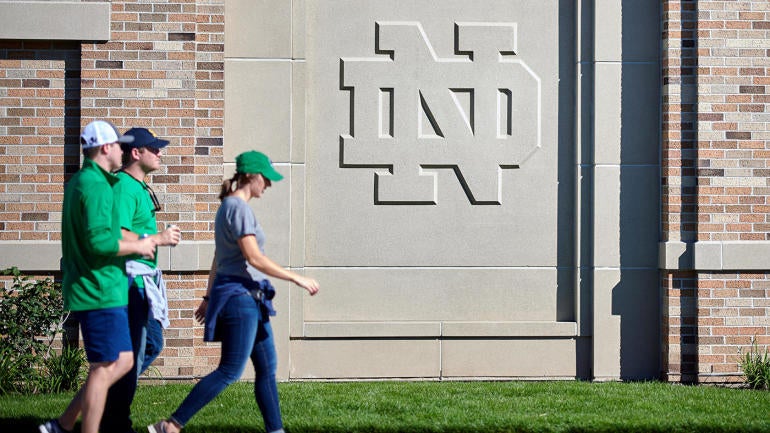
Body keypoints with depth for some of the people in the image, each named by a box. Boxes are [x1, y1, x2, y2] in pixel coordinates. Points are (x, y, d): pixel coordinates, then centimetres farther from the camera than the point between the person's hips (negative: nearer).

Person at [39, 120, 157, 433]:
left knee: (123, 361, 13)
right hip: (101, 290, -10)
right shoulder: (96, 186, -16)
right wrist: (137, 246, -11)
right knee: (104, 369, -4)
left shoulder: (78, 182, 17)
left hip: (89, 289, 10)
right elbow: (99, 240, -25)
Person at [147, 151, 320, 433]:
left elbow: (218, 259, 22)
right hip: (240, 296, -10)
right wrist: (296, 279, -17)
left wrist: (209, 297, 27)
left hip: (249, 299, 10)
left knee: (267, 368, 11)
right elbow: (254, 258, -21)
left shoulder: (229, 207, 16)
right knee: (230, 372, -9)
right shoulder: (238, 208, -14)